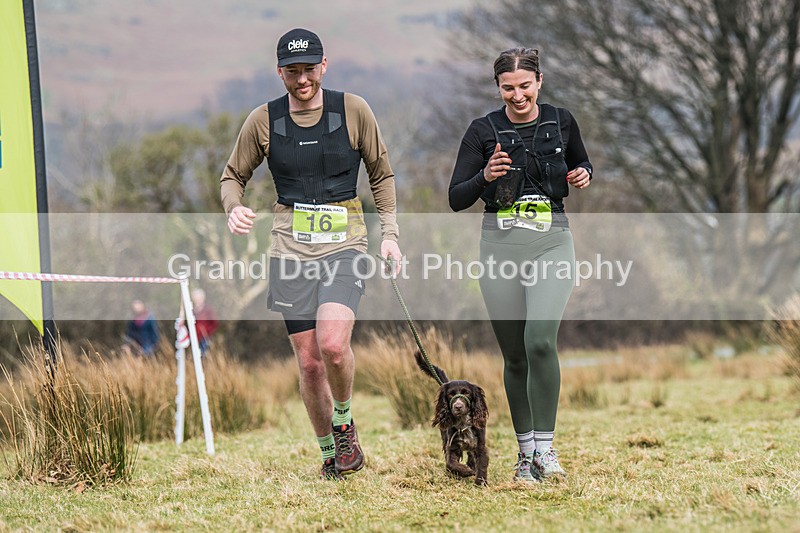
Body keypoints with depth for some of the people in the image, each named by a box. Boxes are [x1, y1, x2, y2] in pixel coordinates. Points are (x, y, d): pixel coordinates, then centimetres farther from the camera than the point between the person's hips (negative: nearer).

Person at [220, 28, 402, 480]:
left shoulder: (354, 111, 0)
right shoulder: (263, 121, 3)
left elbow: (382, 174, 11)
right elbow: (234, 175, 14)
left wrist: (390, 234, 4)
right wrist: (234, 208, -8)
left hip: (345, 243, -2)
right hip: (291, 249, 2)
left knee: (333, 345, -23)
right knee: (309, 362, 1)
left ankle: (344, 423, 5)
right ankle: (329, 453, 19)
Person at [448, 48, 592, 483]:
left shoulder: (561, 122, 4)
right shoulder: (484, 131, 0)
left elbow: (582, 165, 23)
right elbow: (456, 198, -1)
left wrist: (582, 175, -1)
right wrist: (486, 176, -19)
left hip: (552, 242, -1)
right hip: (501, 244, 1)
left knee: (540, 341, -20)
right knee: (515, 355, 5)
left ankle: (544, 446, -13)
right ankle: (525, 450, 18)